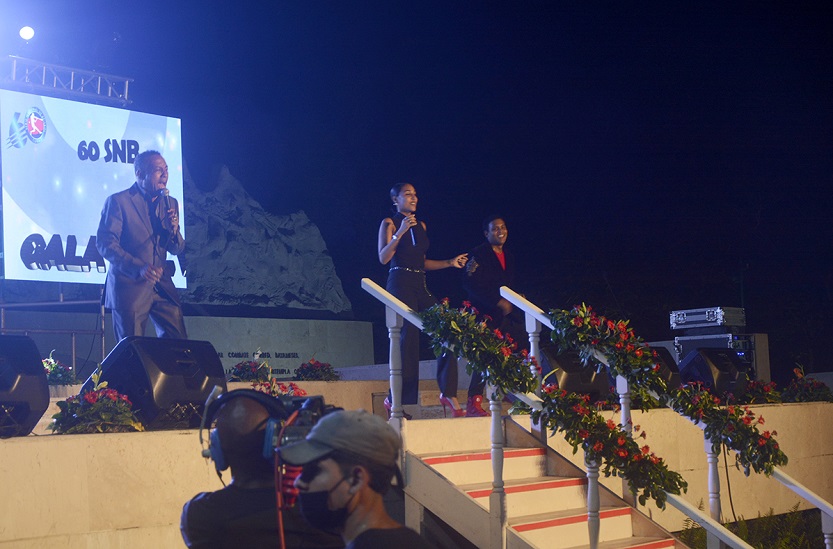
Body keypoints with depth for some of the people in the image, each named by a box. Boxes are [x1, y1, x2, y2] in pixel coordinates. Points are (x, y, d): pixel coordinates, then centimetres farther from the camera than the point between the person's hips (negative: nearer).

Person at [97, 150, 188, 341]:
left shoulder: (170, 203, 13)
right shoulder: (118, 201, -5)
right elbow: (105, 244, -13)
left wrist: (174, 230, -8)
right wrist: (138, 268, -25)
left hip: (163, 287, 5)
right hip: (129, 286, -5)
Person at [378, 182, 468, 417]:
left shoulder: (421, 225, 19)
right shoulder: (389, 223, 1)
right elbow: (383, 258, -11)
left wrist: (450, 263, 14)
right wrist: (400, 232, -20)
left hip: (420, 286, 7)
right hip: (400, 284, -6)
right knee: (408, 340, -9)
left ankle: (448, 394, -5)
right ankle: (397, 400, -2)